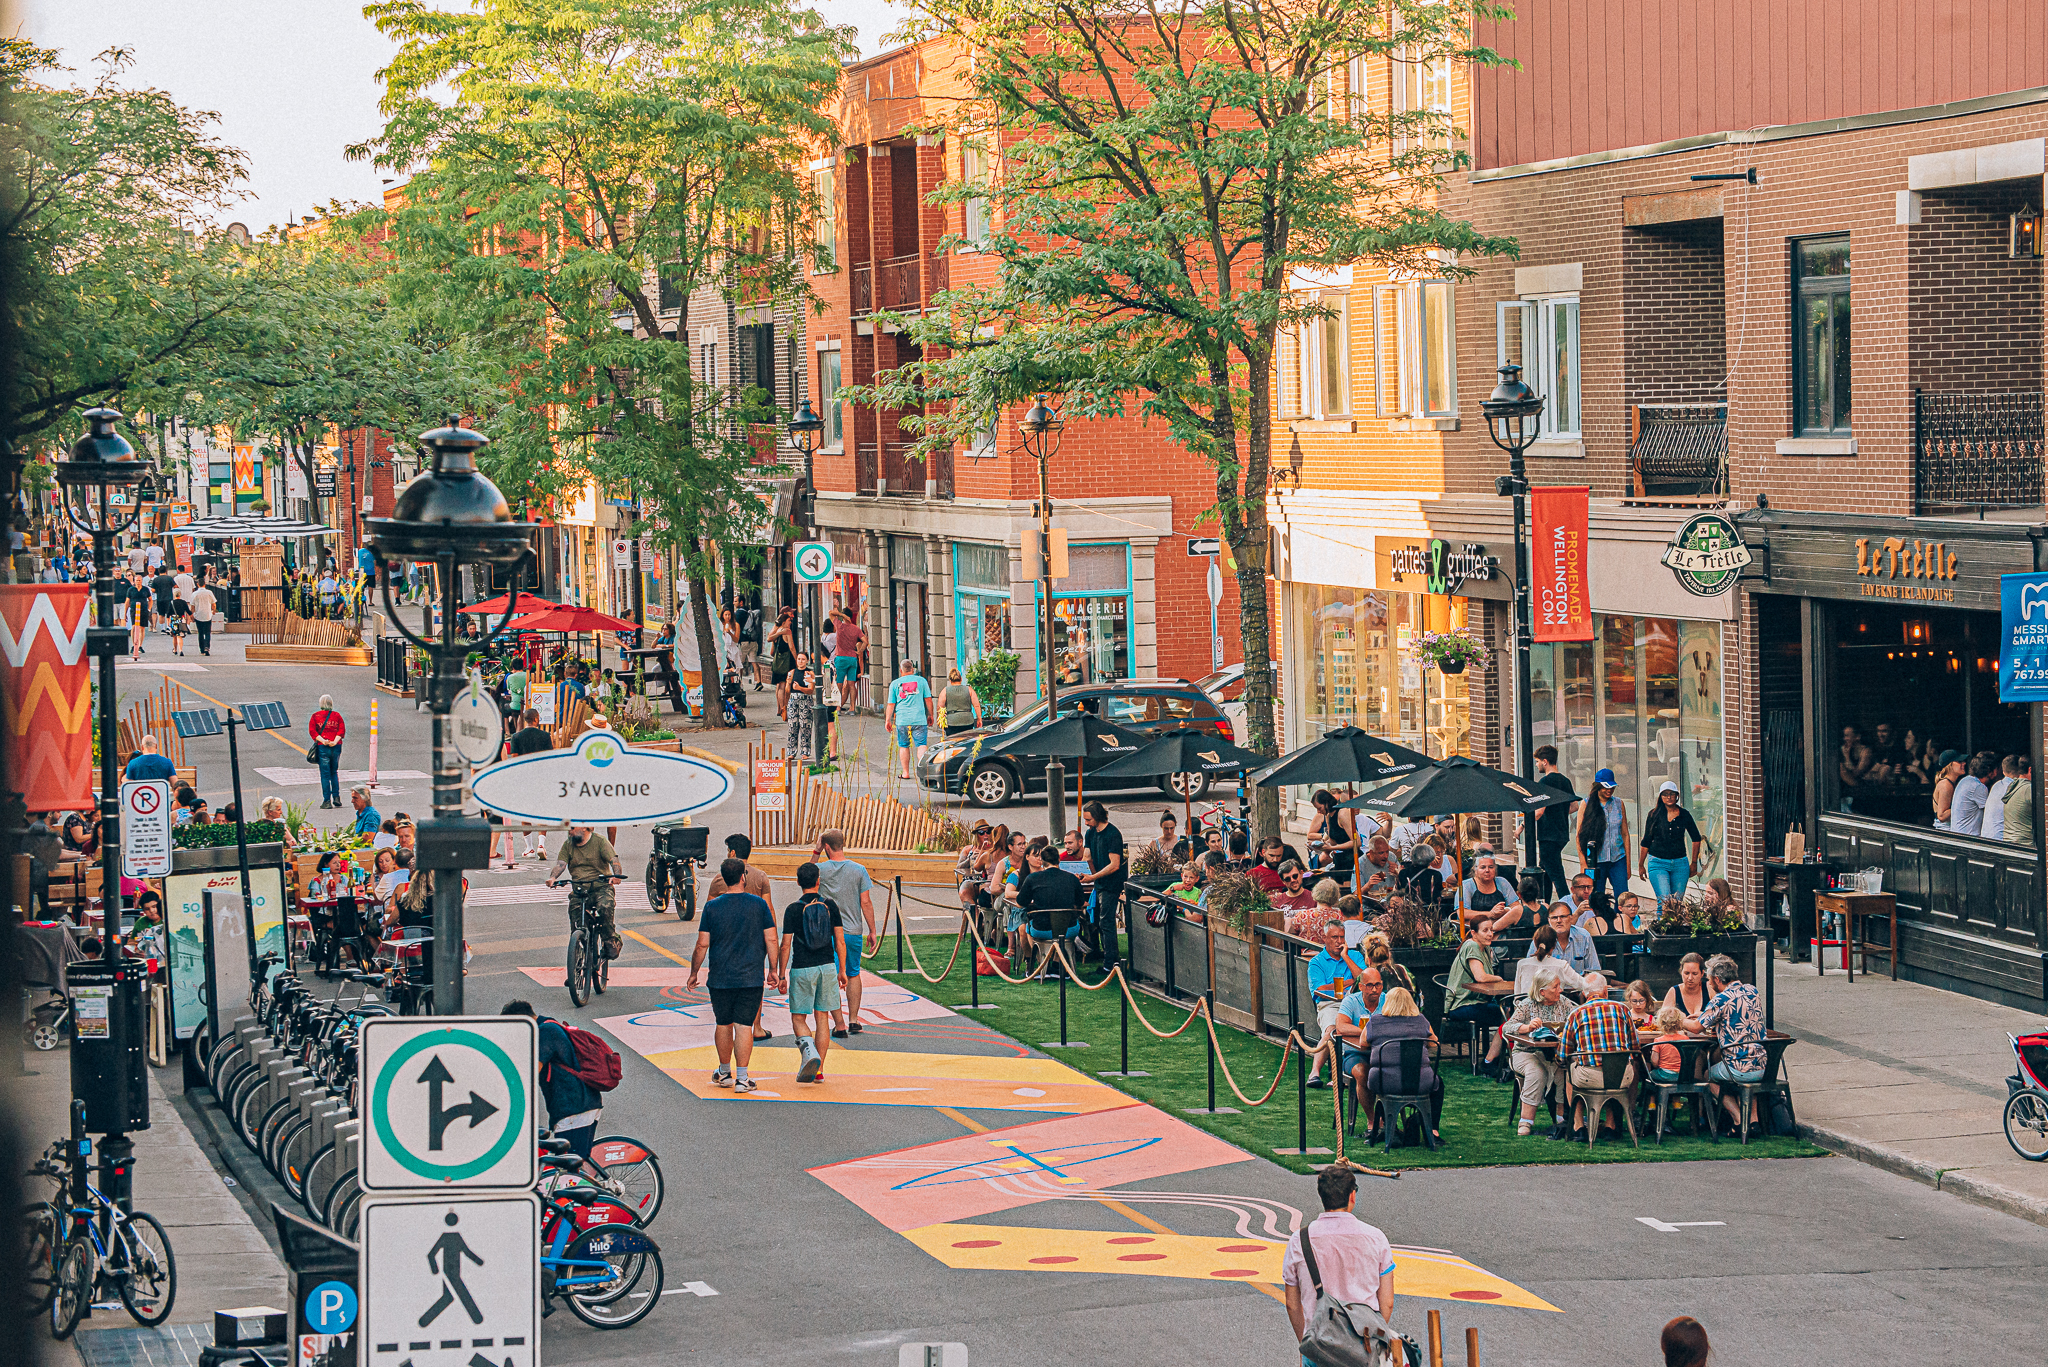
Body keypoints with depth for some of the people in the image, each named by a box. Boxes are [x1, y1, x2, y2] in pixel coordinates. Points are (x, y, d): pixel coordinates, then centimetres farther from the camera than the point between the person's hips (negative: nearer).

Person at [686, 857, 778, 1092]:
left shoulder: (712, 907, -3)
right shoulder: (759, 904, -3)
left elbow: (702, 945, -2)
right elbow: (771, 940, -2)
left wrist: (694, 973, 9)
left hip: (720, 978, 1)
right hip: (752, 977, -1)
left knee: (723, 1024, 15)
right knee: (744, 1026, 0)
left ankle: (724, 1073, 28)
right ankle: (742, 1078, -4)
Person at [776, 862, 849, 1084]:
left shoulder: (793, 910, -7)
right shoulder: (830, 905, 1)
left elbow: (785, 946, -8)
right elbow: (840, 941, 3)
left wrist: (781, 975, 0)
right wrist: (842, 970, 11)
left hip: (802, 969, -3)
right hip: (827, 966, 3)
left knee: (798, 1018, 6)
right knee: (822, 1016, 10)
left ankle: (809, 1050, -23)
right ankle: (819, 1069, 8)